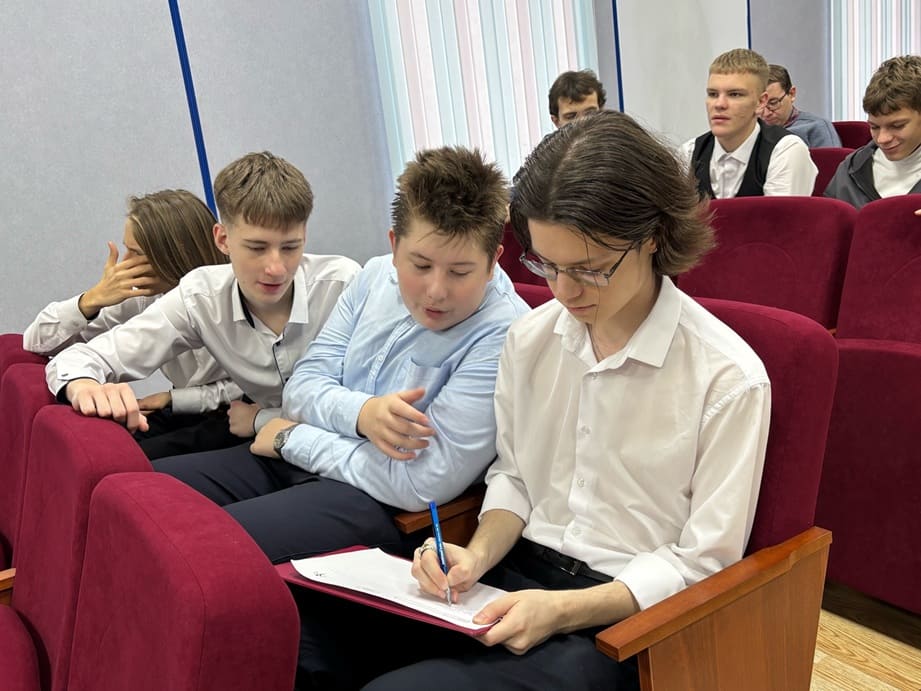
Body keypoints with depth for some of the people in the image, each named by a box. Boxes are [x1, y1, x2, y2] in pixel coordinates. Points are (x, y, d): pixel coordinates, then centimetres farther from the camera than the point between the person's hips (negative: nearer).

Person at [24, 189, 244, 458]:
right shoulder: (145, 296, -5)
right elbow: (37, 342, -2)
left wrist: (173, 398, -15)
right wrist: (93, 299, -20)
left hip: (233, 420, -5)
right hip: (186, 416, 5)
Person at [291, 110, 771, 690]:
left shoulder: (728, 378, -14)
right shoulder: (530, 338, 1)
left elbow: (702, 560, -9)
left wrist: (565, 609, -21)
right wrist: (479, 555, -6)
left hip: (626, 613, -4)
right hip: (518, 576, 5)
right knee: (304, 614, -18)